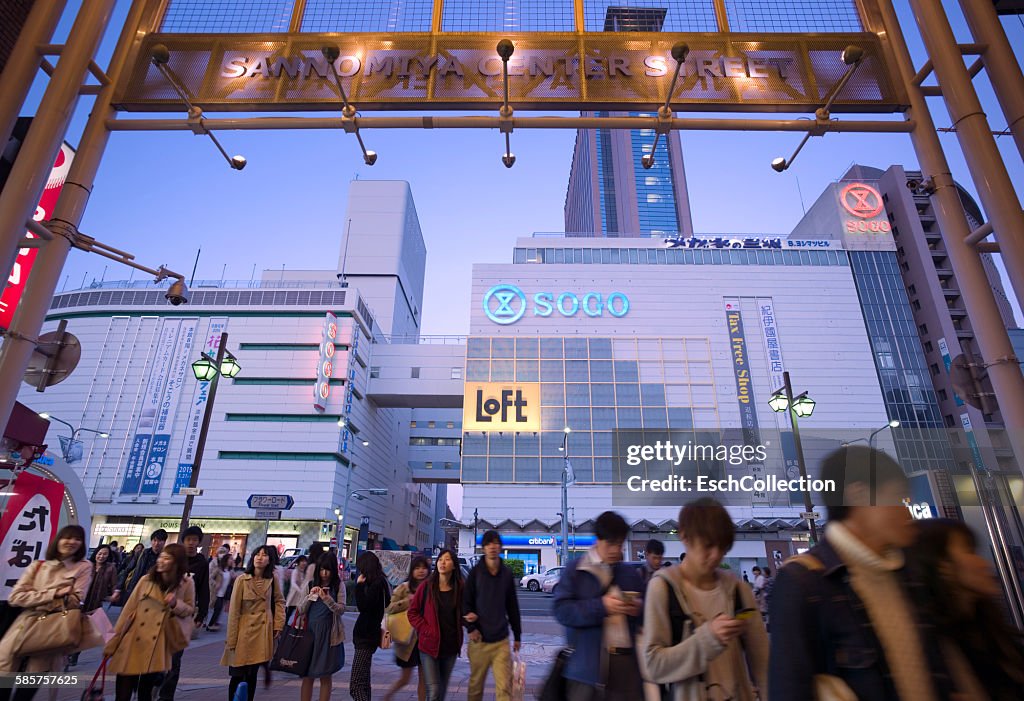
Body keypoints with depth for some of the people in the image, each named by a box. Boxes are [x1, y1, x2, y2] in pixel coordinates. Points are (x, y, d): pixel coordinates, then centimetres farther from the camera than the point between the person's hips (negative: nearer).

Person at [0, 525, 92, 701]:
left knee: (30, 685, 2)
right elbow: (15, 597, 0)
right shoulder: (37, 565, 10)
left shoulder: (84, 567, 3)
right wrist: (53, 594, -12)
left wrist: (37, 602, -7)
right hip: (23, 626, 2)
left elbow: (75, 601, -6)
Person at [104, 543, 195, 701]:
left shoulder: (187, 583, -5)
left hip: (157, 648, -1)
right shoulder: (146, 580, -3)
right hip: (132, 643, 1)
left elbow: (190, 611, 4)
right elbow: (129, 610, 2)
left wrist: (176, 604, -16)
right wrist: (112, 642, 4)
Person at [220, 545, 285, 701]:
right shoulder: (242, 580, -10)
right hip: (244, 632, -2)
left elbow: (279, 601, 11)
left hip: (263, 633, 2)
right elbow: (233, 612, -8)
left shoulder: (272, 580, -1)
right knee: (237, 676, 4)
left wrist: (278, 625, 2)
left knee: (252, 675, 12)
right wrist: (231, 640, -8)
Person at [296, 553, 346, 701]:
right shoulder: (310, 585, 6)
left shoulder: (339, 585, -1)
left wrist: (327, 599, -24)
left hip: (329, 635, -2)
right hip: (310, 632, 2)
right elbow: (301, 611, 4)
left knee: (325, 676, 6)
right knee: (307, 675, 6)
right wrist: (310, 596, -13)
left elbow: (341, 610, -9)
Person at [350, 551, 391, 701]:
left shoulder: (376, 584, -17)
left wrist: (359, 585, -16)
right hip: (366, 635, 10)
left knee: (355, 686, -13)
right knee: (363, 683, 20)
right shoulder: (379, 582, 11)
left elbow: (363, 606, -22)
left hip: (366, 638, -10)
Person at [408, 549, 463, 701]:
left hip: (450, 646, 3)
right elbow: (412, 612, -1)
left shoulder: (459, 589, 0)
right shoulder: (426, 586, -6)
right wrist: (426, 630, -11)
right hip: (429, 645, -3)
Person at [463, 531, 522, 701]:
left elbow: (513, 607, 11)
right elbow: (466, 602, -1)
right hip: (479, 639, -1)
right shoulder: (475, 572, -2)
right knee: (476, 685, 11)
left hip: (501, 640, 1)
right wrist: (471, 628, -12)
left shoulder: (507, 574, 5)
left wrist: (517, 636, 12)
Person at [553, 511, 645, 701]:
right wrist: (601, 606, -20)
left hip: (627, 660, 4)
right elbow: (562, 610, -10)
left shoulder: (630, 573, 13)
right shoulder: (575, 570, -1)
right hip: (586, 662, -3)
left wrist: (640, 608, -8)